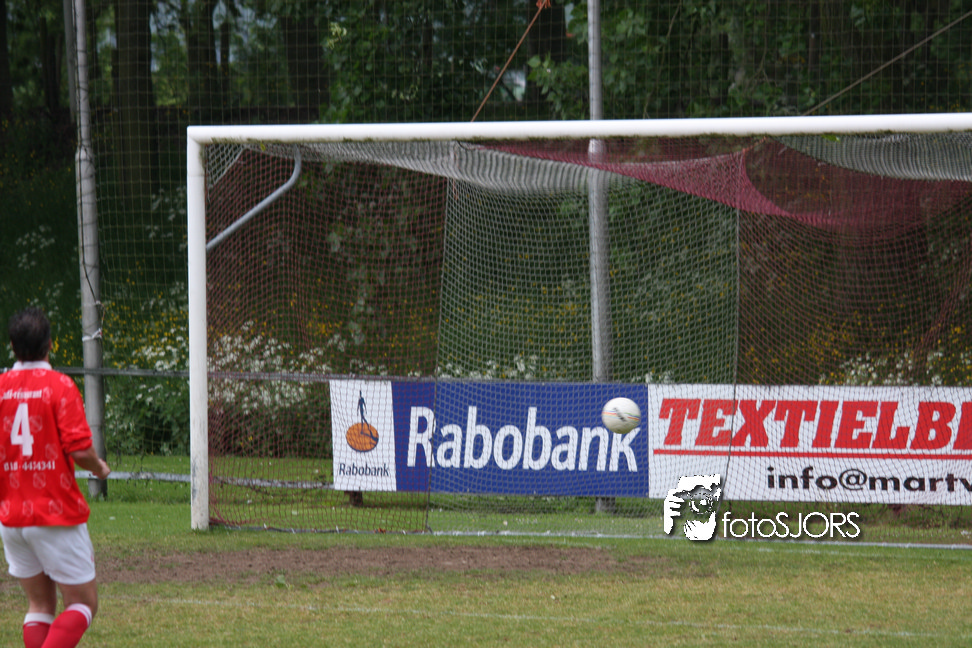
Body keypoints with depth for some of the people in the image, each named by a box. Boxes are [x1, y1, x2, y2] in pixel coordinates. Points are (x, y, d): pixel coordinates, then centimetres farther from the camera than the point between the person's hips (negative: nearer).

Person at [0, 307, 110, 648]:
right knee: (83, 603, 3)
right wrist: (98, 467, 4)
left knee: (40, 604, 15)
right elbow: (80, 450, -17)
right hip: (57, 513, -5)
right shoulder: (60, 386, -11)